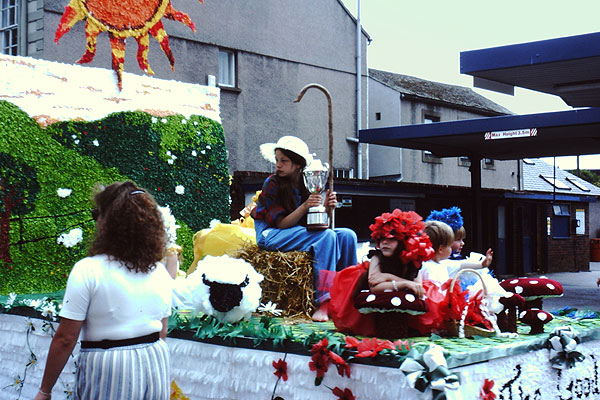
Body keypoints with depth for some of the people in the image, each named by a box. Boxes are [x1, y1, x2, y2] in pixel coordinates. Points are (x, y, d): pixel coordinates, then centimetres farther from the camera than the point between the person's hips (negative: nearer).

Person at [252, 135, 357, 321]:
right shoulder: (272, 184, -10)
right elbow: (281, 224, -16)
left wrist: (326, 207, -18)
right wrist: (305, 206, -28)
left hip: (300, 233, 6)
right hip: (270, 235, -6)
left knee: (346, 235, -12)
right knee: (326, 236, -29)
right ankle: (323, 303, -37)